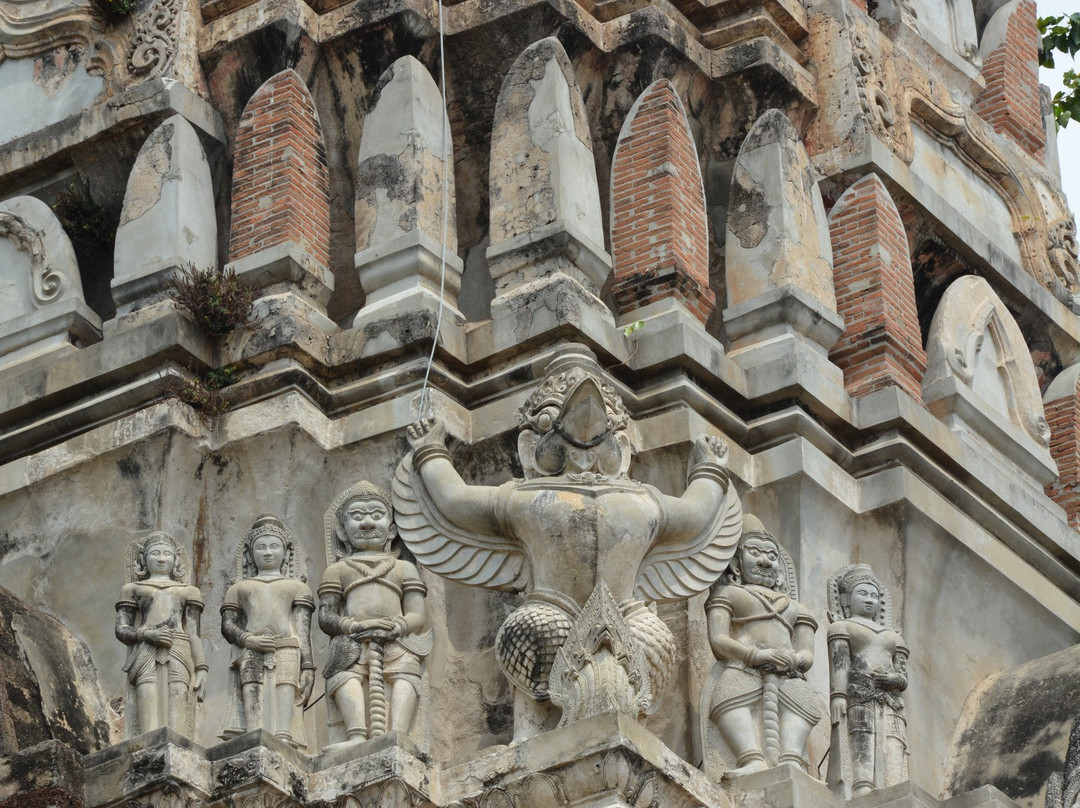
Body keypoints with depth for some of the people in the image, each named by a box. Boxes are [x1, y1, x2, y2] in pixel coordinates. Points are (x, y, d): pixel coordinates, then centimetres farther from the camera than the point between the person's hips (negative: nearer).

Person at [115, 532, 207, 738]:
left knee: (177, 728, -13)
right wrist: (148, 635, -9)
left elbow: (193, 634, 15)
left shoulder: (188, 592, 23)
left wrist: (201, 669, 2)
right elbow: (121, 630, 11)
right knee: (150, 730, -15)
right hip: (146, 658, -1)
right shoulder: (133, 589, 20)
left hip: (178, 659, 1)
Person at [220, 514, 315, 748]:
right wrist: (248, 639, -7)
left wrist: (307, 667, -1)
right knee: (255, 732, -17)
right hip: (251, 660, 0)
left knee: (283, 727, -17)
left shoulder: (297, 587, 23)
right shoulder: (239, 588, 27)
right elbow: (227, 625, 15)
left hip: (286, 657, 0)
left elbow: (304, 630, 13)